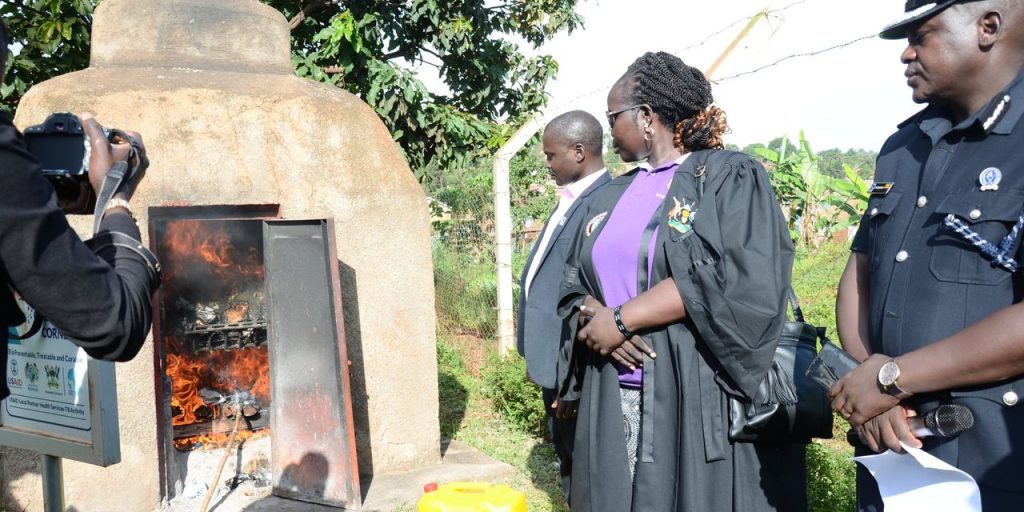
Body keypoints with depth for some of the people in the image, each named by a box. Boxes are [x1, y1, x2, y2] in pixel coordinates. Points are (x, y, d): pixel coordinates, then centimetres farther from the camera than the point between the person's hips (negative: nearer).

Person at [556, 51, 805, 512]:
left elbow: (740, 283, -18)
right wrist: (593, 316, -12)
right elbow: (574, 287, 12)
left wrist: (621, 319, -16)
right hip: (614, 403, 5)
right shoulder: (609, 197, 14)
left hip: (701, 400, -5)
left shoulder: (730, 176, -3)